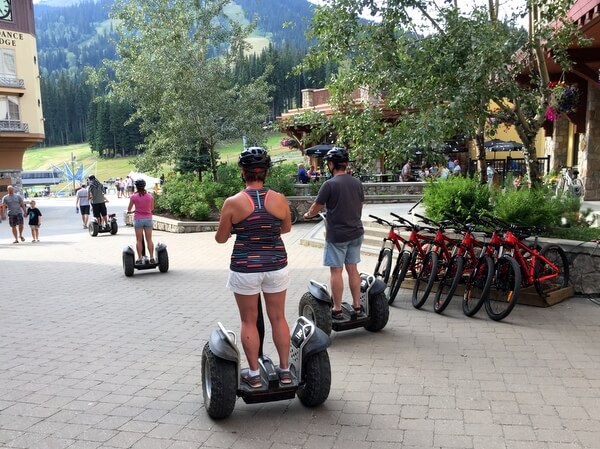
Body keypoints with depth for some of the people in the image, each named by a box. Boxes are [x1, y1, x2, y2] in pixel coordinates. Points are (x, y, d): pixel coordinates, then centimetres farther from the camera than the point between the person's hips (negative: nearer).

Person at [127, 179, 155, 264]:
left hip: (138, 219, -2)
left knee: (139, 240, 6)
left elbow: (129, 209, 3)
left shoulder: (133, 197, -8)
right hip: (148, 218, 2)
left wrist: (129, 211, 25)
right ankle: (152, 258, 6)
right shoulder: (150, 196, -1)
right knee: (149, 240, 7)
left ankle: (140, 258, 6)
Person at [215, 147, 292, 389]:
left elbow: (221, 238, -1)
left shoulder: (233, 203, -11)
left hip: (245, 268, -2)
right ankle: (285, 370, 25)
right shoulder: (279, 199, -4)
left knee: (249, 321, 12)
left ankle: (254, 374, 20)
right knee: (278, 318, 15)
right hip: (276, 266, 2)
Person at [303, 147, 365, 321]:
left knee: (336, 271, 2)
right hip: (356, 233, 6)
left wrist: (307, 215, 14)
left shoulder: (330, 184, -14)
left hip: (336, 235, -6)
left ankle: (337, 310, 8)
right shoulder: (357, 183, 5)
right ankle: (357, 306, 19)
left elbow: (315, 208, -7)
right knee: (352, 269, 13)